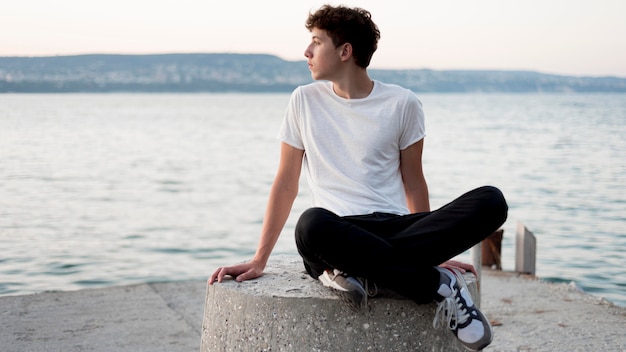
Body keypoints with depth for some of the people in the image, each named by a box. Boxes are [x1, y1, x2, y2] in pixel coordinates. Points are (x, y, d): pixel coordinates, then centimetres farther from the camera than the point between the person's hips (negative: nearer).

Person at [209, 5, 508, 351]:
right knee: (311, 225, -39)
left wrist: (435, 250, 15)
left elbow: (413, 182, 14)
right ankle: (439, 284, -24)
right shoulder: (305, 100, 8)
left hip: (394, 228, 1)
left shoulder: (402, 104, 5)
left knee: (491, 201, -23)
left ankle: (361, 270, -27)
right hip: (340, 232, -1)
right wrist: (258, 261, 4)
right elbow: (286, 185, 9)